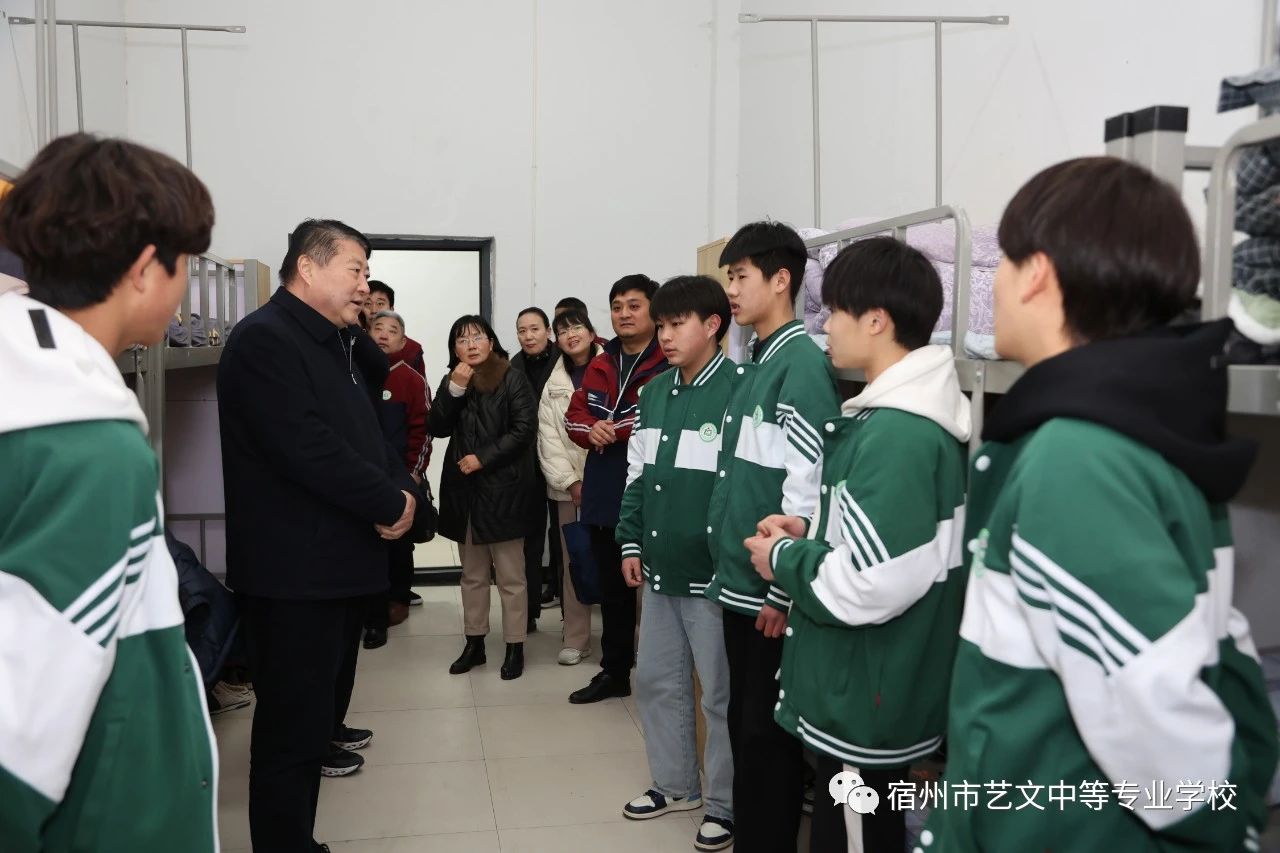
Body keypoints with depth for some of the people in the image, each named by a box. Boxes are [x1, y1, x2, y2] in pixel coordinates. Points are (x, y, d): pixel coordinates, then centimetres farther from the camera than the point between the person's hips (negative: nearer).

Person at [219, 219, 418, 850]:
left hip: (344, 561, 10)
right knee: (292, 727, -3)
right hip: (294, 571, -10)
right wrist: (390, 503, -16)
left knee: (328, 687, 22)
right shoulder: (264, 339, -14)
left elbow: (369, 433, 17)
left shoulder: (337, 344, 18)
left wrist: (402, 490, -3)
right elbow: (307, 447, -24)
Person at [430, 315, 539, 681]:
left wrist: (483, 458, -15)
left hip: (503, 488, -5)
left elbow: (524, 428, -11)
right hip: (463, 489, 5)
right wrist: (454, 389, -12)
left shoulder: (513, 379, -4)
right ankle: (474, 642, 24)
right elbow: (437, 428, 2)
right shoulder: (452, 380, 11)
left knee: (510, 576, 0)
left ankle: (515, 647, 9)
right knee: (472, 574, 15)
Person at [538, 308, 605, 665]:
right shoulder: (552, 384, 12)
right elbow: (548, 441, 6)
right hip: (570, 486, 3)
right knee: (574, 561, 6)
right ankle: (576, 639, 16)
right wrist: (571, 482, -5)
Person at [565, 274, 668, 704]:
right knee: (612, 587, 18)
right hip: (604, 494, 8)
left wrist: (614, 428, -14)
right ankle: (614, 671, 32)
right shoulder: (600, 366, 15)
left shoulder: (670, 364, -11)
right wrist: (592, 429, -9)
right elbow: (574, 415, 14)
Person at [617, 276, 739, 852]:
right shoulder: (653, 393, 10)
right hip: (659, 569, 8)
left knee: (721, 694, 6)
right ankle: (675, 784, 35)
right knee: (657, 680, 17)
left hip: (714, 574, -8)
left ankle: (725, 804, 22)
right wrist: (631, 543, 11)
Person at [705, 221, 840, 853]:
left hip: (772, 591, -9)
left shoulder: (803, 362, -15)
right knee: (743, 725, 17)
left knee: (769, 736, 4)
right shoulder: (754, 364, 13)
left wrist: (784, 592, -18)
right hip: (740, 584, 9)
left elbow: (808, 488, -20)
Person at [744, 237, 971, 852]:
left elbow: (868, 585, -30)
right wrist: (809, 533, 6)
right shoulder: (909, 419, 8)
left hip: (867, 704, -10)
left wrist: (784, 560, -13)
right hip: (870, 691, 10)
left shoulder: (896, 434, -25)